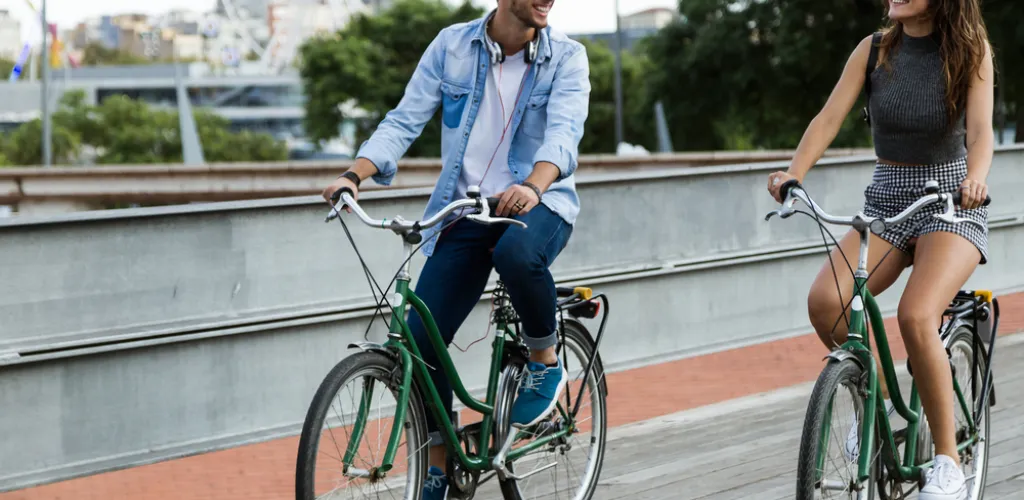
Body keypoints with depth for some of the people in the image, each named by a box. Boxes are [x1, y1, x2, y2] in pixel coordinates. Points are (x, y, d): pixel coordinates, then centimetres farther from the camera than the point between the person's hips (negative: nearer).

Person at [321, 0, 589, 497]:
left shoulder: (566, 58, -6)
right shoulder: (452, 46, 0)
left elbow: (564, 131, -21)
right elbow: (405, 120, -4)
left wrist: (533, 186, -42)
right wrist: (353, 175, -21)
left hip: (538, 203, -2)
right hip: (464, 210, 3)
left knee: (516, 253, -39)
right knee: (420, 342, -6)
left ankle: (545, 359, -9)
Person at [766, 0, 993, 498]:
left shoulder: (970, 50, -7)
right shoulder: (875, 49, 0)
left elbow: (980, 129, -18)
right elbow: (830, 116, -9)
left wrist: (975, 179, -40)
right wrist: (792, 174, -26)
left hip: (951, 202, -3)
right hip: (886, 198, 4)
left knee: (915, 315, -29)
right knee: (824, 301, -22)